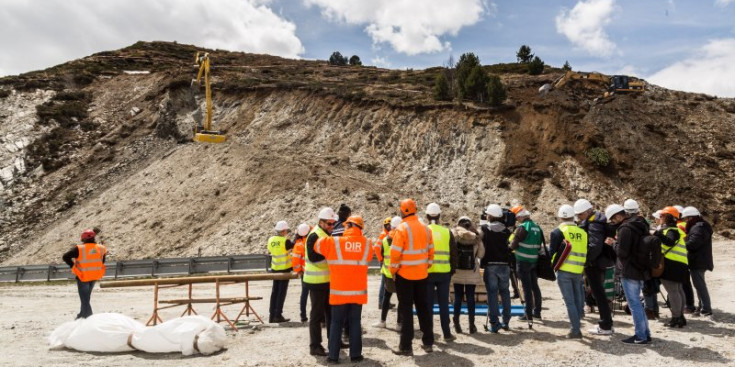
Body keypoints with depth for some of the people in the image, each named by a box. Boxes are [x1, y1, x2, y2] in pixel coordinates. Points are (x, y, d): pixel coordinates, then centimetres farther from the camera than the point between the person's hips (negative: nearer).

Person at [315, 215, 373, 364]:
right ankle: (355, 354, 15)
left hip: (339, 291, -1)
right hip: (358, 291, 1)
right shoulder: (367, 244, -2)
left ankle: (333, 355, 12)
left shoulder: (333, 242, -8)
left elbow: (316, 245, 5)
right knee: (355, 323, 11)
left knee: (336, 323, 9)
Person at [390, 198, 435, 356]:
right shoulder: (425, 228, 5)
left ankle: (406, 346, 5)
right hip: (421, 274, 6)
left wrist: (393, 270, -5)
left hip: (404, 274, -6)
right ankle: (428, 342, 22)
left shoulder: (402, 228, -15)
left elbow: (395, 253, -17)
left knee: (406, 309, 2)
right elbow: (430, 250, 9)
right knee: (423, 307, 15)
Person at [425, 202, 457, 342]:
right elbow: (454, 254, 4)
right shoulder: (447, 232, 3)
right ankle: (447, 333, 15)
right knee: (444, 304, 11)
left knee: (428, 304, 7)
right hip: (444, 273, 2)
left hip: (427, 272, -2)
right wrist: (452, 271, 14)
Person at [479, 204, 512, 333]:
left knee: (492, 294, 1)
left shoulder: (484, 229, -5)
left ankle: (494, 324, 1)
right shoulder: (506, 230, 4)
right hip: (504, 266, 3)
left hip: (490, 266, -3)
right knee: (505, 293, 14)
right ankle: (506, 322, 20)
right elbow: (509, 247, 7)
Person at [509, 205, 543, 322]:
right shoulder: (537, 227, 8)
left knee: (527, 287, -4)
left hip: (523, 261, -7)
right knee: (535, 286, 15)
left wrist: (510, 247, 6)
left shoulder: (522, 227, -15)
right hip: (534, 260, 7)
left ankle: (528, 314, 0)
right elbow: (539, 245, 13)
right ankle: (537, 312, 24)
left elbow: (514, 245, -14)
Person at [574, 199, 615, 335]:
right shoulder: (597, 220, 12)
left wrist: (585, 261, -20)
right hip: (600, 262, 10)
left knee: (598, 293, -2)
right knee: (599, 292, 18)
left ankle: (605, 326, 5)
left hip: (594, 264, -10)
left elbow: (595, 246, -29)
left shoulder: (593, 224, -20)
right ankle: (607, 322, 28)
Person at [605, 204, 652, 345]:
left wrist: (614, 243, -5)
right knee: (637, 303, 18)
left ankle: (641, 337, 4)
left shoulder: (625, 228, -20)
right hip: (640, 270, 10)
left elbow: (622, 252, -22)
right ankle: (645, 333, 24)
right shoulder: (639, 225, 11)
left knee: (634, 304, -2)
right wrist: (618, 241, 10)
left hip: (629, 272, -10)